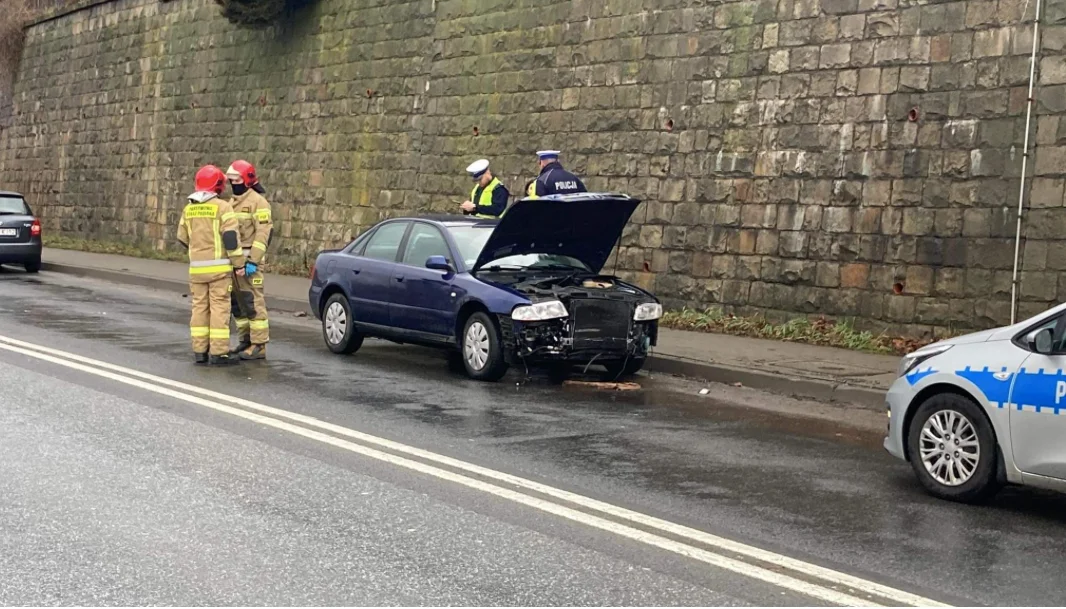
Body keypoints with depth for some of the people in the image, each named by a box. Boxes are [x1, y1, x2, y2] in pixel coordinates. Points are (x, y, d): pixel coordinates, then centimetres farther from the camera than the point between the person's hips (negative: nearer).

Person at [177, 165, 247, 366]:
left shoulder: (188, 208, 9)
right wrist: (239, 263, -9)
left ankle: (199, 351, 12)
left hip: (196, 267, 5)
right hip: (219, 266, -5)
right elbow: (230, 237, -15)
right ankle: (219, 352, -5)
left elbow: (183, 238, 16)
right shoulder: (222, 207, -9)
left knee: (199, 307, 10)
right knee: (219, 307, -3)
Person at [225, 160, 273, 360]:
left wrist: (253, 260, -20)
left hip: (248, 261, -9)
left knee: (253, 302, -9)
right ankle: (245, 341, 20)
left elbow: (264, 233, -15)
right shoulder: (232, 202, 18)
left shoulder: (257, 201, -9)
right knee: (237, 303, 12)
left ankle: (258, 346, -6)